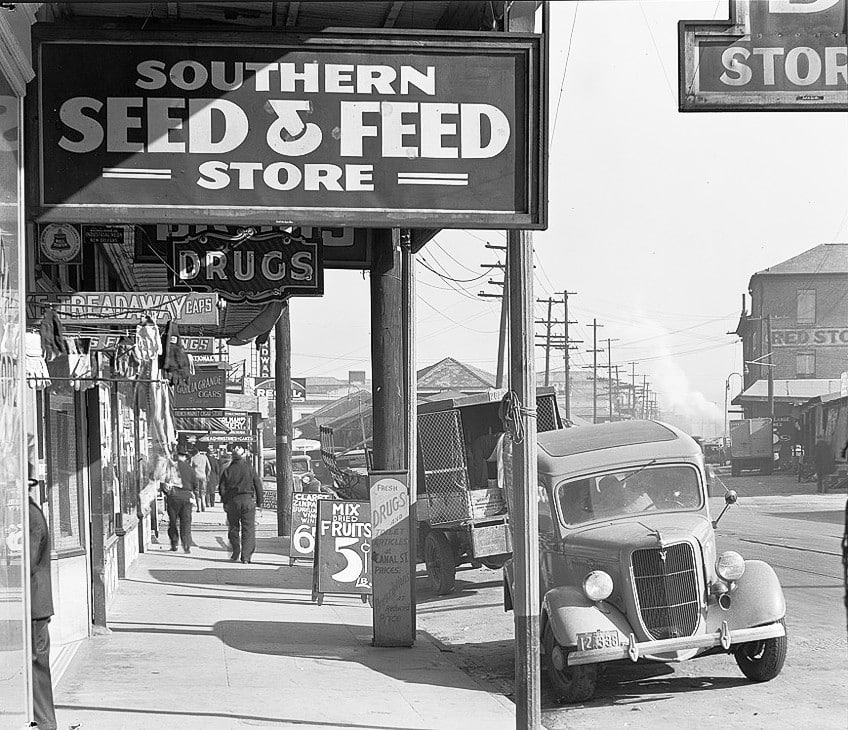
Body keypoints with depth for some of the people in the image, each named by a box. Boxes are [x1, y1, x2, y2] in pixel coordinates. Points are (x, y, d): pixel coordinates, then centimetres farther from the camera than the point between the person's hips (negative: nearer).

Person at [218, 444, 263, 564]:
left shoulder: (227, 470, 1)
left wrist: (225, 502, 15)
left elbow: (221, 488, 3)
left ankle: (236, 553, 19)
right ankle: (246, 556, -7)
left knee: (234, 528, 15)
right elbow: (258, 484, 2)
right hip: (248, 500, -1)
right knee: (248, 528, 0)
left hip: (232, 501, 1)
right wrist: (259, 501, 10)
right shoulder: (249, 468, 0)